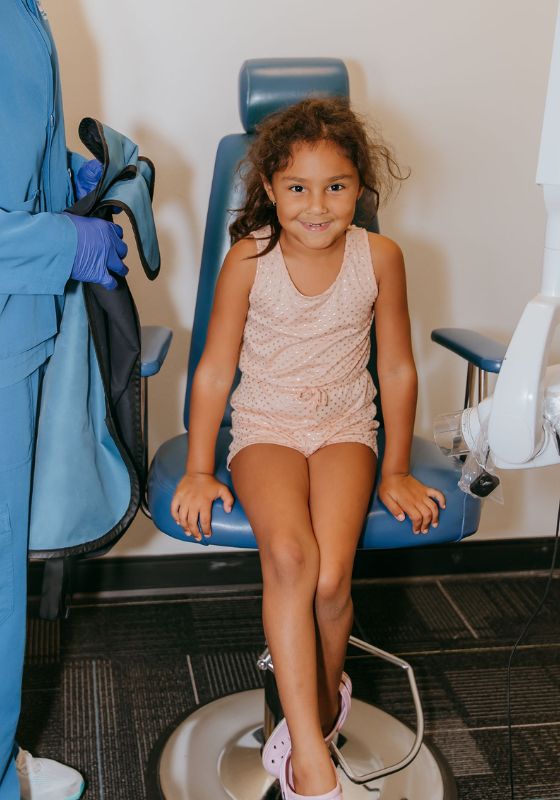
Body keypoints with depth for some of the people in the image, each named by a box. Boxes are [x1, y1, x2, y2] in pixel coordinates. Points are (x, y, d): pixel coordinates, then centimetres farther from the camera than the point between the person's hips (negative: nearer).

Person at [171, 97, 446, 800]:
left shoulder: (379, 257, -6)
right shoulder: (249, 258, -8)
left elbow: (397, 369, 3)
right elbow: (215, 368, -2)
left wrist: (396, 473, 5)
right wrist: (198, 471, -3)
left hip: (345, 429, 1)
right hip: (265, 428, 0)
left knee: (330, 576, -24)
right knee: (289, 554, -29)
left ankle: (322, 694, 10)